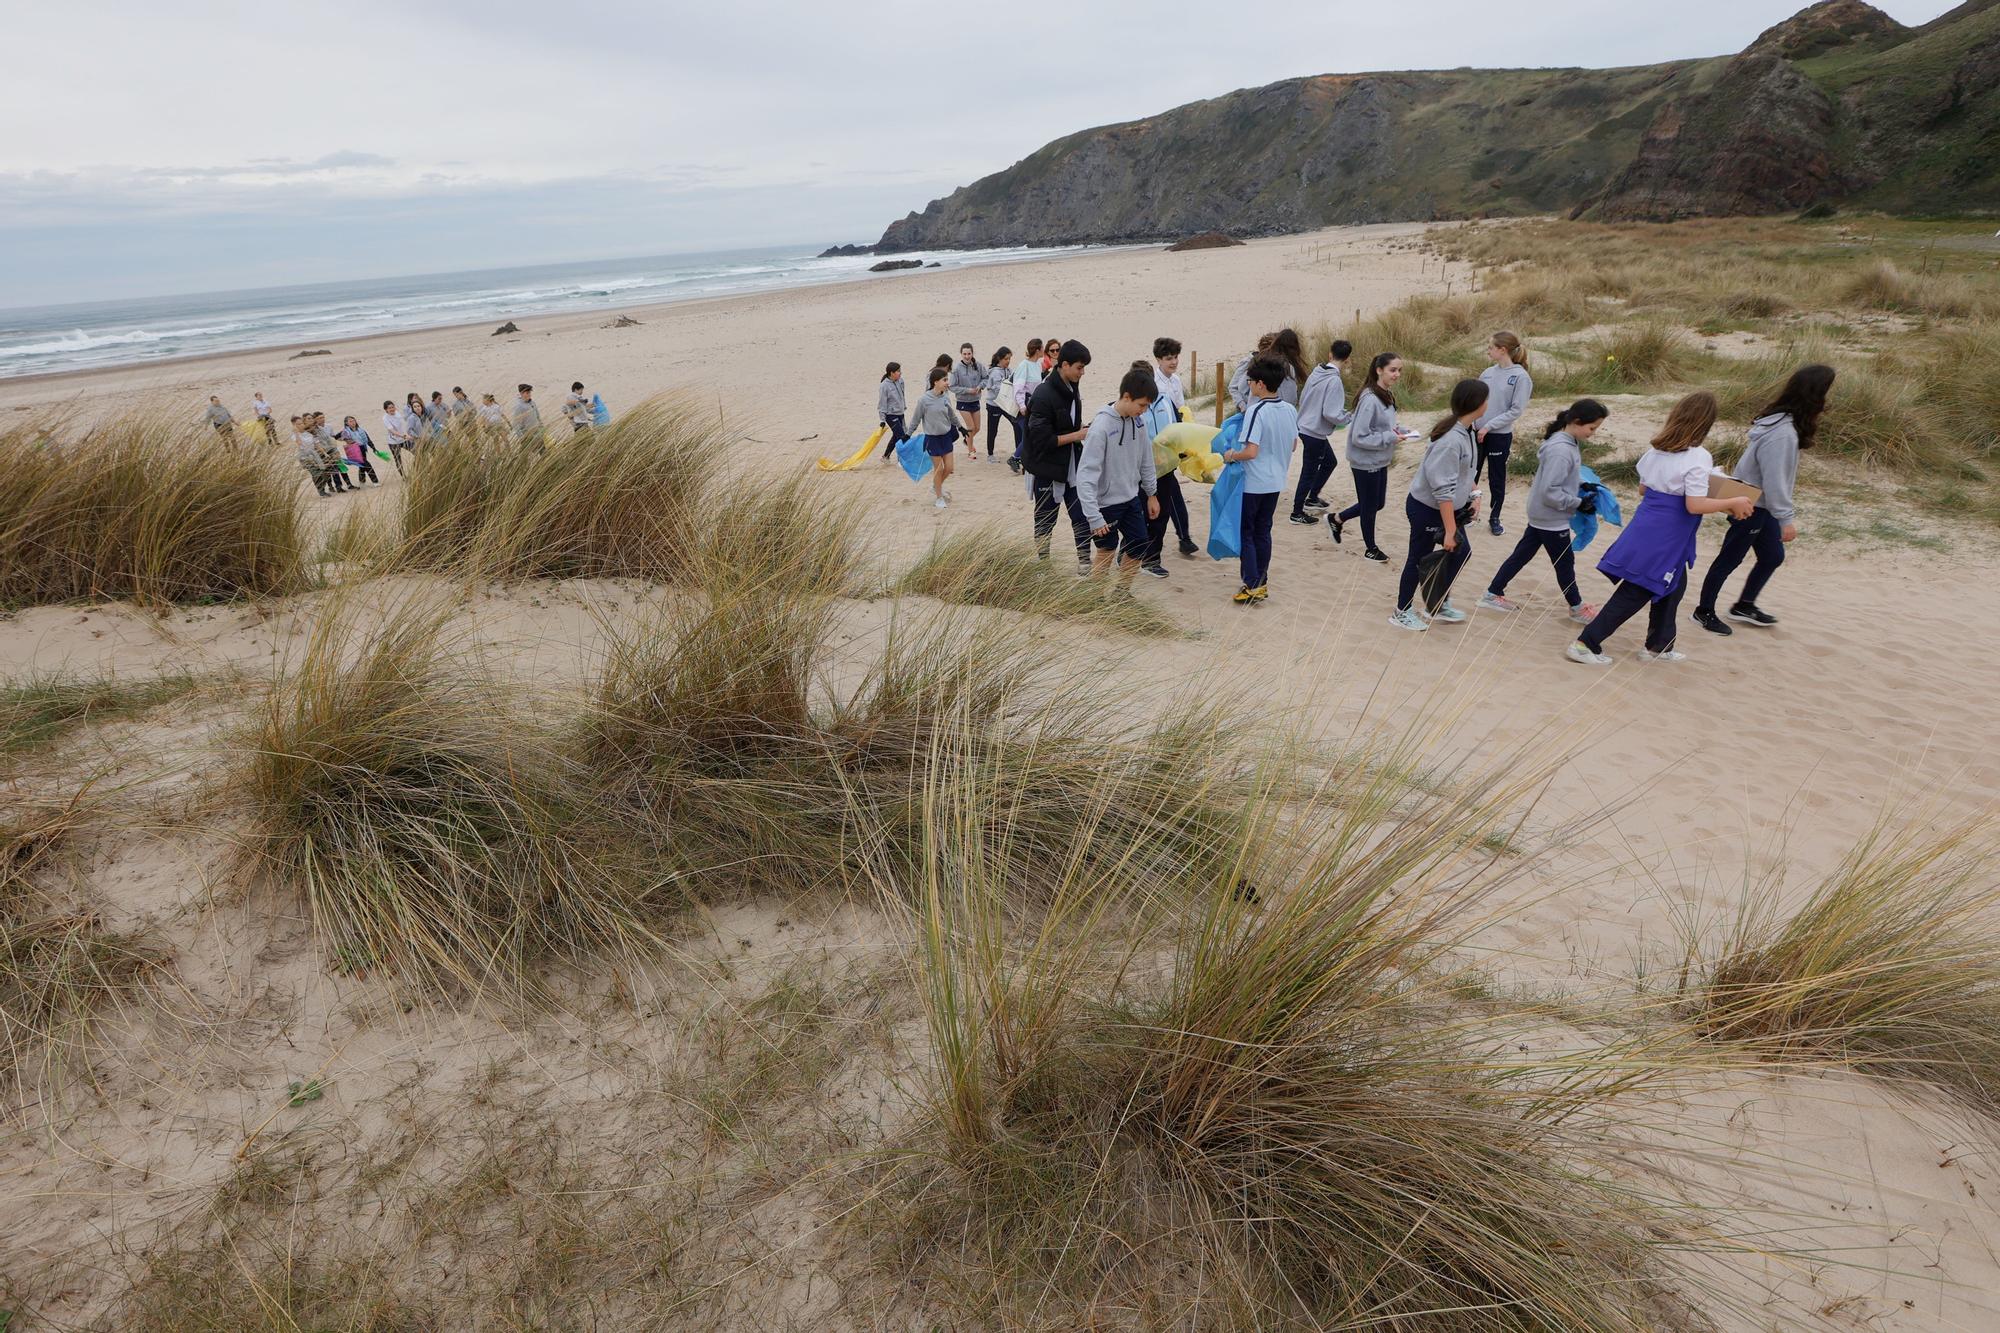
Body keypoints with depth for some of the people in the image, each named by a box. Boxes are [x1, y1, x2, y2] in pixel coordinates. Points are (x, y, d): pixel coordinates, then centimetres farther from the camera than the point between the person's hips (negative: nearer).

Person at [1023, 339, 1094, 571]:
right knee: (1045, 521, 8)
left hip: (1070, 466, 7)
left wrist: (1084, 430, -1)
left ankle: (1084, 561, 15)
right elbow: (1042, 439, -23)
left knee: (1081, 515, 6)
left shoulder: (1072, 389, 5)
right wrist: (1078, 435, -19)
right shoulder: (1044, 395, -21)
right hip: (1047, 469, -7)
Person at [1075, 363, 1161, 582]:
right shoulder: (1101, 426, -24)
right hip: (1106, 503, -7)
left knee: (1138, 548, 12)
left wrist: (1152, 493, 15)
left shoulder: (1138, 420, -3)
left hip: (1131, 498, 7)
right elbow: (1086, 475, -25)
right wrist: (1094, 517, -27)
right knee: (1107, 552, 5)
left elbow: (1145, 459, 10)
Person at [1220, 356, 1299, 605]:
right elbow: (1293, 444, 12)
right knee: (1263, 531, 17)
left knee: (1246, 533, 5)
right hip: (1275, 482, 7)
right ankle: (1262, 582, 23)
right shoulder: (1290, 410, 2)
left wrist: (1231, 456, -9)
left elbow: (1251, 452, -26)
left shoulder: (1256, 411, -20)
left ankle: (1252, 586, 4)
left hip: (1252, 483, -7)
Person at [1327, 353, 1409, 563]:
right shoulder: (1370, 399, -24)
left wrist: (1396, 430, -2)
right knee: (1370, 506, 10)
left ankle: (1336, 519, 37)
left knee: (1377, 504, 20)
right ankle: (1371, 548, 30)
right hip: (1366, 463, -9)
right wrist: (1390, 437, -22)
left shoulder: (1386, 395, 4)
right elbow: (1359, 437, -25)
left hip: (1380, 461, 9)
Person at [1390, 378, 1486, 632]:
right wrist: (1450, 530, -26)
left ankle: (1439, 605, 32)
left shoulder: (1466, 431, 0)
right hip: (1427, 509, -9)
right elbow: (1443, 490, -29)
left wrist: (1474, 493, 4)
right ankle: (1402, 613, 23)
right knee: (1419, 559, 6)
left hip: (1450, 506, 9)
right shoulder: (1451, 440, -29)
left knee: (1461, 551, 17)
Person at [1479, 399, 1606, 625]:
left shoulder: (1568, 442, 3)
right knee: (1564, 562, 8)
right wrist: (1578, 504, -20)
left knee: (1522, 554, 15)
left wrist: (1582, 484, 4)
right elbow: (1550, 491, -28)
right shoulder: (1561, 450, -28)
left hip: (1541, 514, 9)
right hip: (1551, 518, -9)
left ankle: (1493, 595, 23)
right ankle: (1577, 608, 25)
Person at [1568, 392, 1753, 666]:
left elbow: (1642, 489, 14)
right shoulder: (1698, 458, -18)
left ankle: (1659, 646, 31)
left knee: (1673, 586, 23)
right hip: (1664, 540, -8)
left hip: (1644, 530, 8)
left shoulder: (1656, 450, 5)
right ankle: (1585, 644, 0)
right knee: (1635, 593, 0)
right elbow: (1694, 505, -22)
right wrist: (1733, 502, -10)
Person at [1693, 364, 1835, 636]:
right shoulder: (1783, 433, -28)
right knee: (1729, 559, 4)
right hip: (1751, 507, -10)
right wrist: (1786, 518, -21)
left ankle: (1744, 606, 33)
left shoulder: (1785, 422, 2)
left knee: (1773, 556, 18)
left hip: (1761, 505, 10)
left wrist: (1786, 509, 15)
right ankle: (1704, 612, 18)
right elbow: (1775, 480, -26)